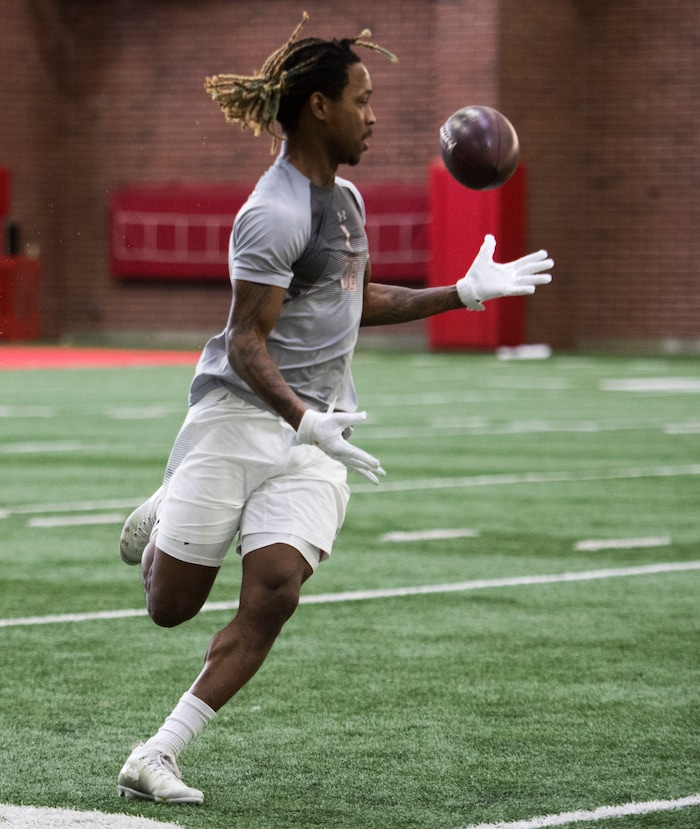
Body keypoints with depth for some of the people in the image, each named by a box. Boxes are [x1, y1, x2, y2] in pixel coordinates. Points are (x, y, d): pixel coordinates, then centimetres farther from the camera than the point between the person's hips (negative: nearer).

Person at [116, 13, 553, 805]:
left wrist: (465, 293, 24)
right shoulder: (276, 213, -15)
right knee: (170, 606, -1)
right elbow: (247, 343, -18)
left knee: (273, 591, -14)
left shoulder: (344, 197, 12)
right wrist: (304, 420, -31)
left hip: (315, 428, 7)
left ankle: (155, 758, -9)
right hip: (241, 414, -7)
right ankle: (161, 519, 36)